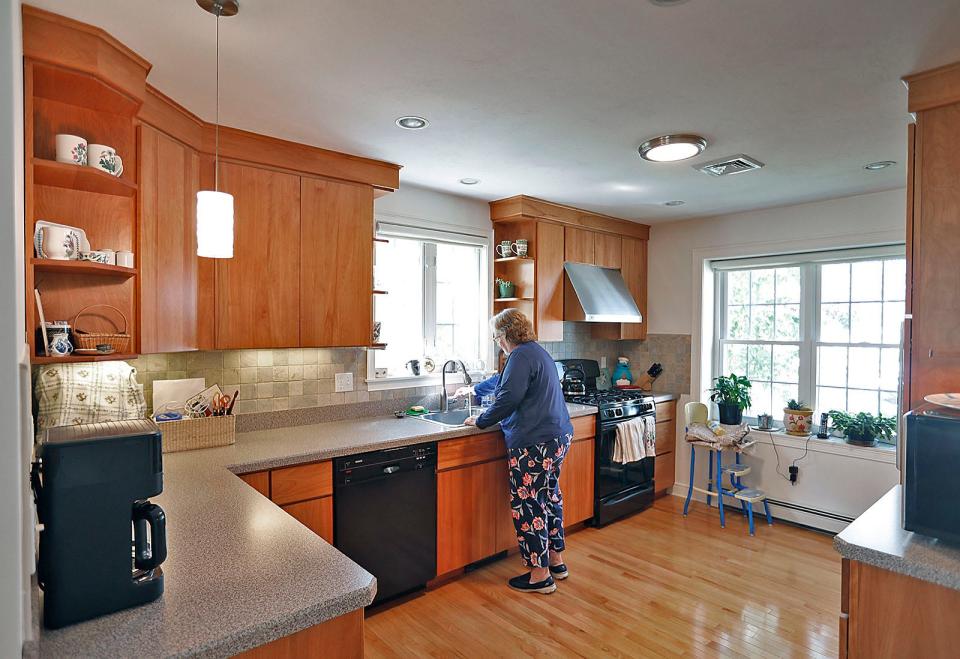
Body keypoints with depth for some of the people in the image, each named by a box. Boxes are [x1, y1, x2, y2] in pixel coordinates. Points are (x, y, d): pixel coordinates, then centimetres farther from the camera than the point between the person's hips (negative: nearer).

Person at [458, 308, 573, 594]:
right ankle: (556, 560, 33)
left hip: (534, 444, -11)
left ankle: (539, 575, 11)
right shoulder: (537, 351, 17)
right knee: (550, 496, 19)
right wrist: (473, 390, 41)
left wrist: (480, 421, -7)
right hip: (558, 438, 11)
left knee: (527, 506, 0)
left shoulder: (521, 356, -15)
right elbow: (503, 380, 30)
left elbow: (507, 399, -22)